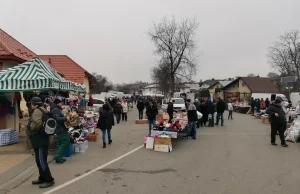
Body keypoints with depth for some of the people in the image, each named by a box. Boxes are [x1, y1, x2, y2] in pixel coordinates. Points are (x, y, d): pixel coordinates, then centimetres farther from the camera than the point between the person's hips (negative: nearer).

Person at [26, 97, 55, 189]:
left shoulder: (37, 111, -16)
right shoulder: (41, 110, 16)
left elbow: (37, 123, -35)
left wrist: (31, 127, -17)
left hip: (40, 141, -11)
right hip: (39, 140, 11)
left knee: (42, 161, -5)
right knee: (39, 161, 19)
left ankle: (49, 180, 3)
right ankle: (42, 178, 30)